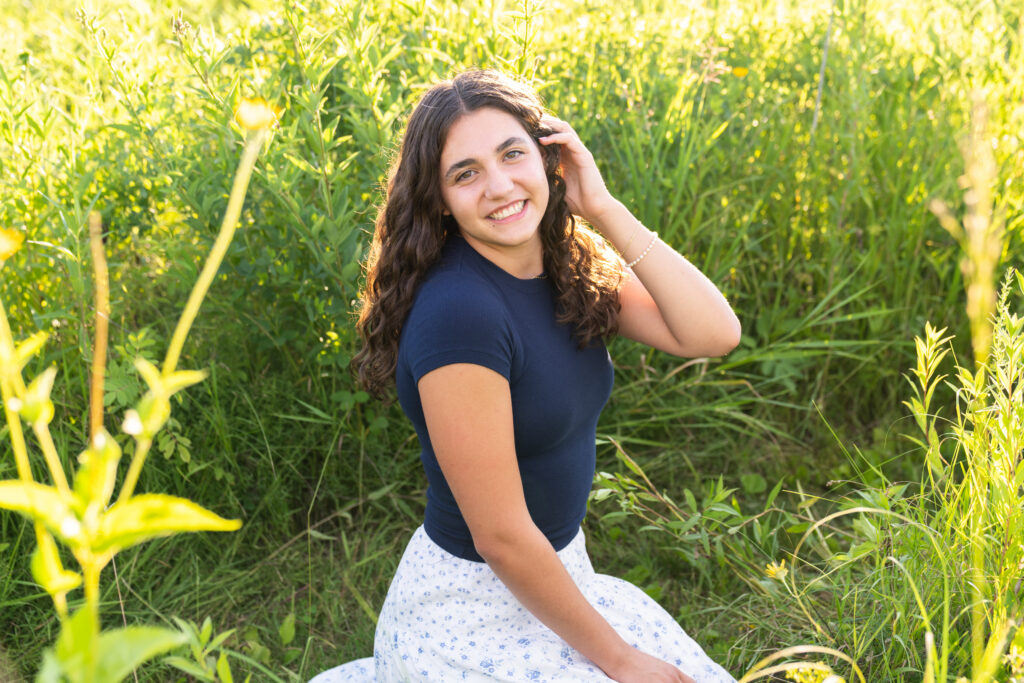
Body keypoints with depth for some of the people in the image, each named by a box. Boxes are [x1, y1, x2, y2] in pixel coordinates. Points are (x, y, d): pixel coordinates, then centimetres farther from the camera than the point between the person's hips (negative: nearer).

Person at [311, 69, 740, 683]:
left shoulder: (570, 269, -2)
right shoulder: (457, 310, -27)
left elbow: (714, 334, -12)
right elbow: (501, 537, -24)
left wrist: (606, 210, -15)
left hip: (559, 567, 8)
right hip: (475, 610, -8)